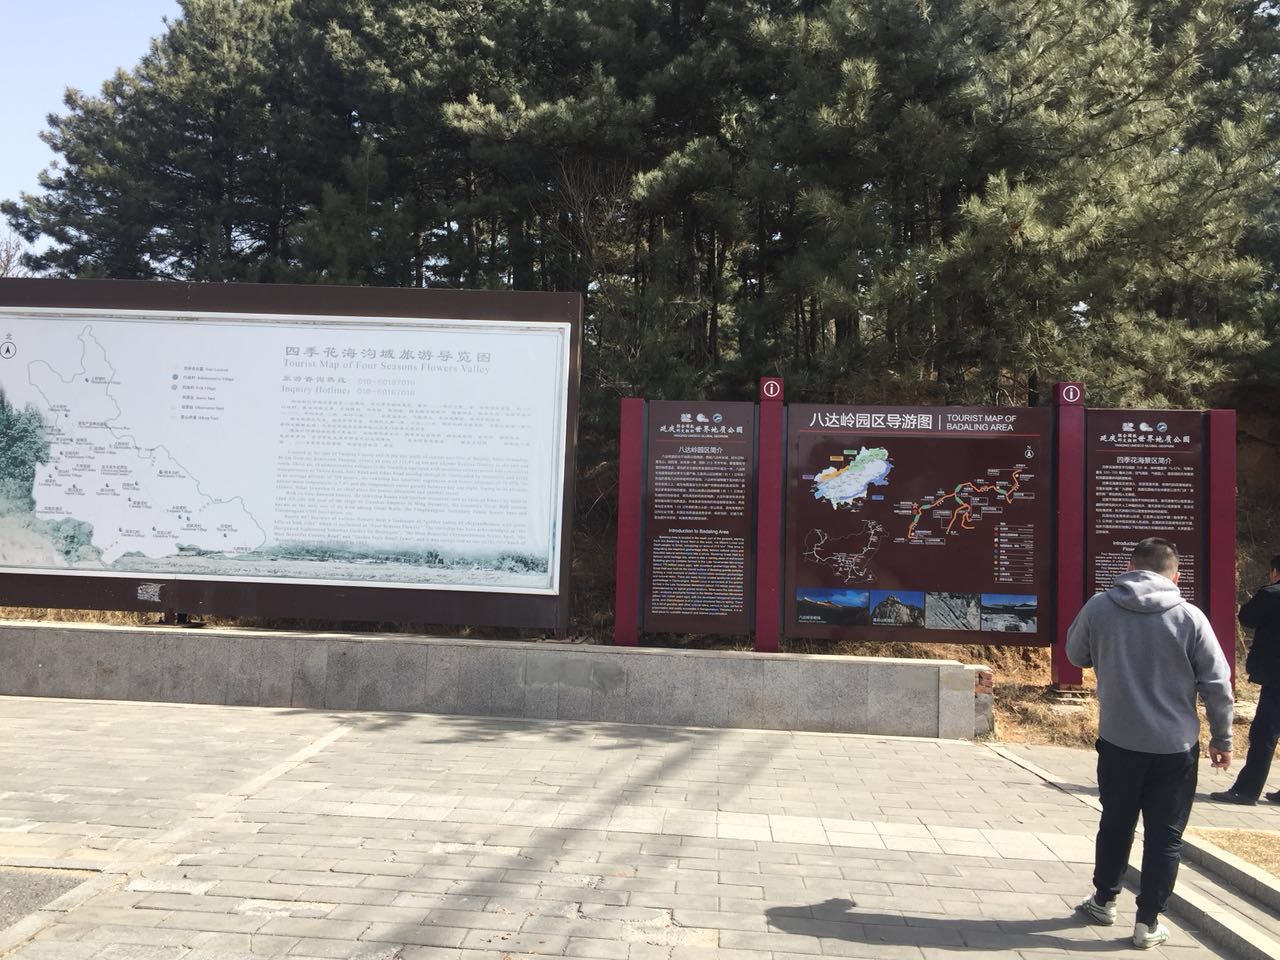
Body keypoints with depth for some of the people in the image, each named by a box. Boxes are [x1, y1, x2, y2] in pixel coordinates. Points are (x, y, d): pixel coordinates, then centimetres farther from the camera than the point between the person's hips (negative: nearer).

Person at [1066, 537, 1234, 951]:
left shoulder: (1098, 608, -7)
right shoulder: (1189, 617, -10)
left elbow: (1077, 655, 9)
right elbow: (1217, 684, -5)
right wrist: (1222, 738, 7)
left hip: (1118, 741, 2)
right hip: (1175, 746, -1)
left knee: (1115, 823, 19)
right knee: (1165, 835, 11)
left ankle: (1104, 899, 34)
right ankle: (1149, 922, 17)